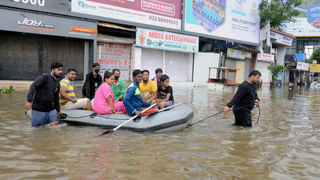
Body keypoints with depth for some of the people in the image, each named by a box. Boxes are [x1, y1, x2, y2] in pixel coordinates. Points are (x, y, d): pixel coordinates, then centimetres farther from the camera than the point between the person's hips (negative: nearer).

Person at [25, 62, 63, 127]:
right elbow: (33, 86, -23)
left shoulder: (57, 83, 12)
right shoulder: (44, 77, -10)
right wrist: (29, 100, -36)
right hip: (39, 110, -6)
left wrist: (58, 110, 30)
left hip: (51, 110, 6)